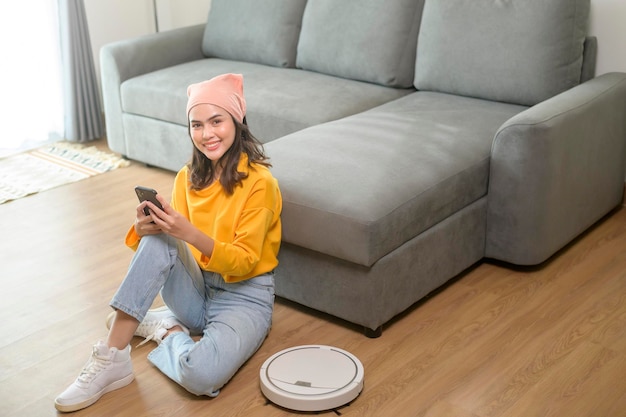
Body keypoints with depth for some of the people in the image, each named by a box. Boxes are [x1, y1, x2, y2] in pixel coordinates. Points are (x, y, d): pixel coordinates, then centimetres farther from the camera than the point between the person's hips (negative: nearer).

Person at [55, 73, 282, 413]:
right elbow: (172, 240, 1)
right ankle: (111, 358, -24)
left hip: (244, 296, -5)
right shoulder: (189, 177, 3)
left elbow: (245, 262, -17)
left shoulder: (259, 181, -15)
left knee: (200, 375, -34)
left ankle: (165, 329, -1)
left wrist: (191, 234, -33)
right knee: (158, 239, -26)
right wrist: (143, 230, -22)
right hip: (196, 291, 5)